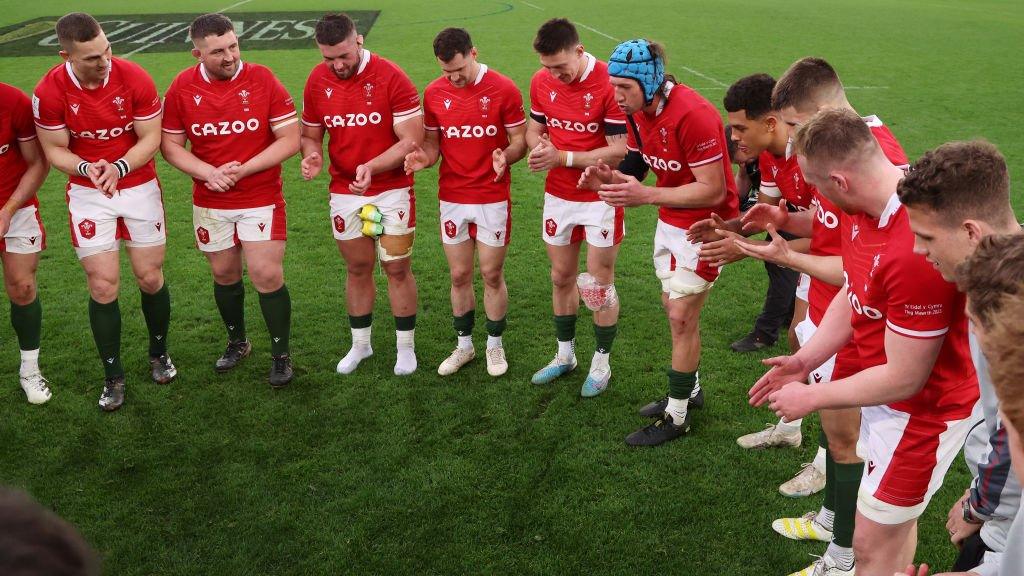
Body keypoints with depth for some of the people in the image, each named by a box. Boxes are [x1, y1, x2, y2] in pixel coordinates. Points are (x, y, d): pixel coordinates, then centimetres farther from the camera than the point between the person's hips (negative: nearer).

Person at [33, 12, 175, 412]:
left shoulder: (134, 79, -16)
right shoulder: (49, 91, -15)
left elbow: (151, 138, -10)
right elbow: (54, 149, -6)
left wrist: (118, 167, -27)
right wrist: (87, 168, -26)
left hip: (139, 187, 0)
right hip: (87, 195, 0)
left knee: (150, 278, 7)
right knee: (103, 285, -1)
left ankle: (159, 353, 33)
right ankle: (113, 376, 15)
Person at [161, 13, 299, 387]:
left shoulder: (263, 79, -10)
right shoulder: (182, 87, -4)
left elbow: (290, 139, -10)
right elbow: (170, 145, 2)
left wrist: (243, 170, -18)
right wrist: (209, 173, -15)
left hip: (262, 201, -3)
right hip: (210, 204, 3)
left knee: (267, 276, -5)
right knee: (224, 275, 14)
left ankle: (281, 355, 12)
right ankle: (237, 342, 36)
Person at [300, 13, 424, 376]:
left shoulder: (391, 78, -15)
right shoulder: (317, 81, -1)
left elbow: (412, 140, -16)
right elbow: (310, 134, 10)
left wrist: (372, 167, -30)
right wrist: (311, 155, -14)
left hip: (392, 191, -3)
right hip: (344, 193, 3)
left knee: (397, 268, 4)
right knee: (357, 270, 13)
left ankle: (406, 347, 19)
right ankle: (360, 344, 28)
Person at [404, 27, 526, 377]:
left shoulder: (503, 90, -9)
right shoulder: (434, 94, 1)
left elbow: (520, 140, -4)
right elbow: (434, 143, 9)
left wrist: (506, 156, -26)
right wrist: (424, 157, -14)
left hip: (493, 199, -3)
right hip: (452, 199, 3)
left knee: (492, 274, 5)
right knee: (459, 276, 10)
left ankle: (495, 345, 23)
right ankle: (464, 345, 26)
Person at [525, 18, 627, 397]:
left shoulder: (609, 84, -20)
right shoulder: (541, 82, -2)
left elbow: (619, 150, -20)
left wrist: (563, 157, -23)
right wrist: (538, 147, -12)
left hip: (600, 199, -5)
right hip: (558, 196, 5)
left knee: (599, 283, 5)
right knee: (561, 277, 15)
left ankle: (602, 363, 22)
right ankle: (565, 355, 32)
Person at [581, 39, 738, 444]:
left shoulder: (692, 115, -29)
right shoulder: (638, 112, -2)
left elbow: (713, 191, -27)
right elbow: (637, 165, 6)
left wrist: (646, 196, -31)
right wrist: (609, 178, -17)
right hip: (670, 221, 8)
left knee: (681, 317, -2)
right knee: (674, 308, 17)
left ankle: (676, 417, 12)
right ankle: (689, 390, 36)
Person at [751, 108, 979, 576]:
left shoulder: (916, 247, -35)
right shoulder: (864, 210, -7)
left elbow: (904, 378, -26)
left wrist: (811, 397, -14)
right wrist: (805, 360, 1)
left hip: (923, 408, -8)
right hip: (884, 388, 8)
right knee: (894, 521, 25)